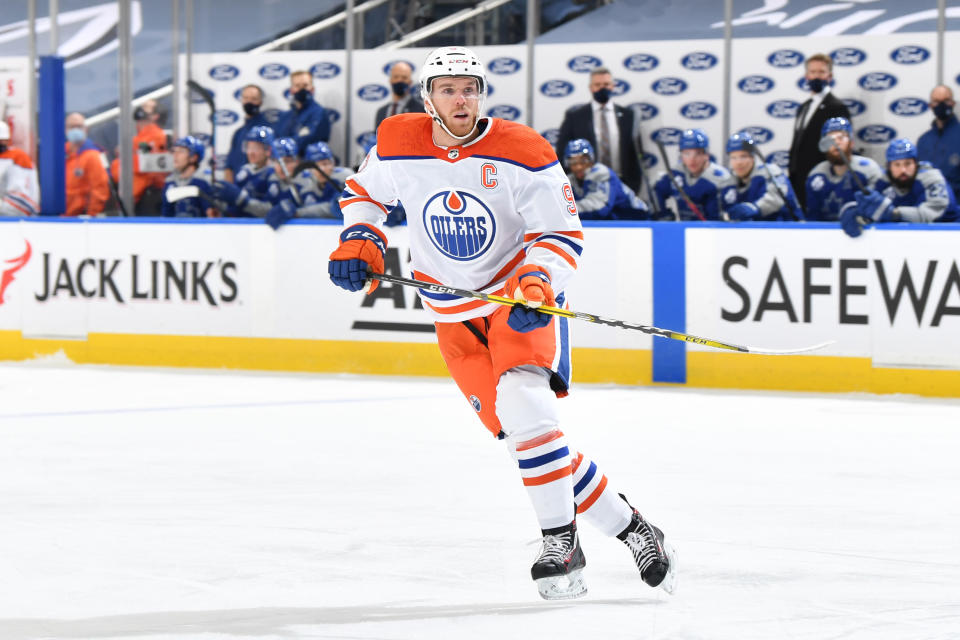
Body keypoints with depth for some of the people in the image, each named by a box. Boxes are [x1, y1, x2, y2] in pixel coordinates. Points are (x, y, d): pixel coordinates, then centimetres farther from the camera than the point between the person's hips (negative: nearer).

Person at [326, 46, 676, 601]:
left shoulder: (523, 153, -15)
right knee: (519, 430, -5)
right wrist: (361, 240, -5)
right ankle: (626, 526, 7)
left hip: (524, 299, -4)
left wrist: (537, 285, -29)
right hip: (456, 315, 4)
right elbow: (364, 191, 14)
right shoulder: (398, 145, -6)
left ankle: (561, 542, -19)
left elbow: (562, 233, -12)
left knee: (521, 402, -29)